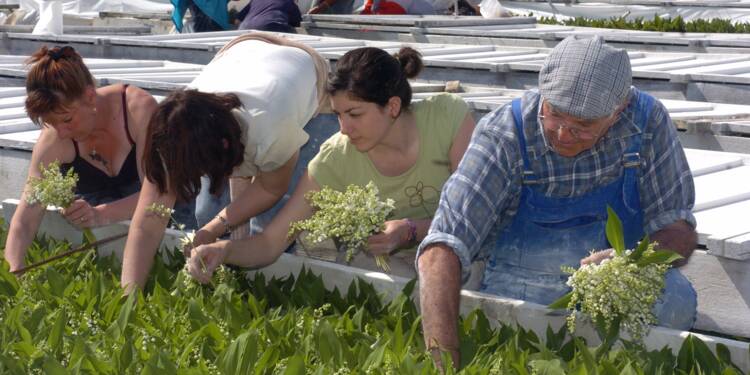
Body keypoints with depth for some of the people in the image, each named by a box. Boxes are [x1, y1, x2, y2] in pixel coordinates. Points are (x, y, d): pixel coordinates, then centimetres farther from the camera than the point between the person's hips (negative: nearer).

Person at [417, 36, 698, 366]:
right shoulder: (502, 136, -18)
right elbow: (442, 250, -26)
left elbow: (678, 229, -5)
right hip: (520, 295, -2)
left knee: (675, 299, -29)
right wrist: (443, 357, -39)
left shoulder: (647, 120, -11)